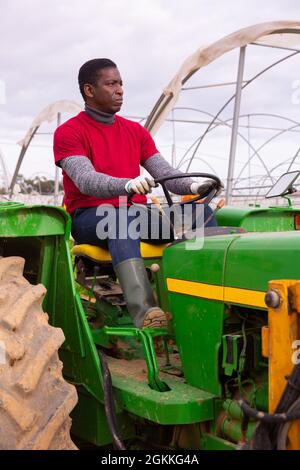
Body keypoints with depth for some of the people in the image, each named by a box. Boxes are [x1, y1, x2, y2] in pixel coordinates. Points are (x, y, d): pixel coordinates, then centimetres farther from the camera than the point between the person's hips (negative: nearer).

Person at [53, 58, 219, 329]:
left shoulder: (135, 131, 17)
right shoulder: (68, 133, -1)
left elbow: (165, 172, 6)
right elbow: (86, 180, -19)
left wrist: (194, 186, -16)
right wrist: (128, 185, -39)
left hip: (137, 212, 5)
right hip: (90, 216, -5)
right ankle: (144, 310, -54)